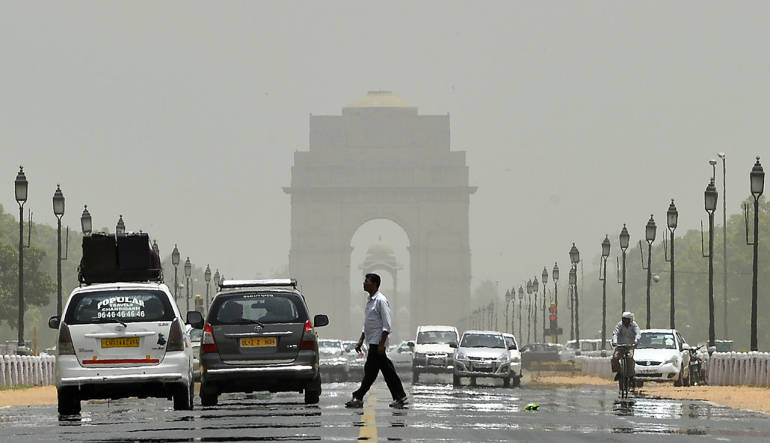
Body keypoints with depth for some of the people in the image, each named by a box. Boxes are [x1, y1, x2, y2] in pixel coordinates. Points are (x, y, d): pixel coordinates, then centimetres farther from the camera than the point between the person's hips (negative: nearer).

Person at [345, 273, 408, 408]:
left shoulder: (381, 301, -13)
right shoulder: (369, 300, 16)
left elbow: (387, 325, -17)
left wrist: (381, 344, -21)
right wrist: (361, 340, 21)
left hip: (377, 342, -10)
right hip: (373, 342, 10)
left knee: (370, 370, -6)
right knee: (387, 371, 9)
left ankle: (358, 398, -6)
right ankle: (400, 396, 11)